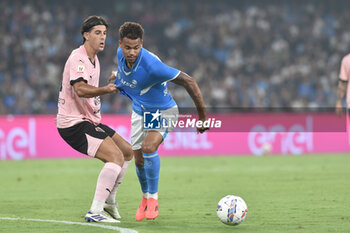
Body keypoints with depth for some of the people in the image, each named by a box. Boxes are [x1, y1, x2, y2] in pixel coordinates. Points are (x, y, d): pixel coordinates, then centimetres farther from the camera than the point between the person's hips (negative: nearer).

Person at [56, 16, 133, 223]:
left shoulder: (94, 60, 15)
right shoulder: (78, 58, -17)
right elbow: (80, 89, -34)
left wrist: (110, 86, 18)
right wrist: (105, 90, -47)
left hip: (89, 120, 10)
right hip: (74, 123, -10)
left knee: (128, 152, 16)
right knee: (116, 156, -23)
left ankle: (109, 200, 28)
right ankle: (95, 212, -25)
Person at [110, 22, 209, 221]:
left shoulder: (151, 65, -37)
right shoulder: (121, 54, -17)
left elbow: (188, 82, -31)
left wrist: (203, 116, -27)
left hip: (162, 111, -6)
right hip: (140, 112, 6)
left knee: (149, 148, -29)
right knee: (139, 160, 8)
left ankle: (153, 198, -10)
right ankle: (146, 197, 36)